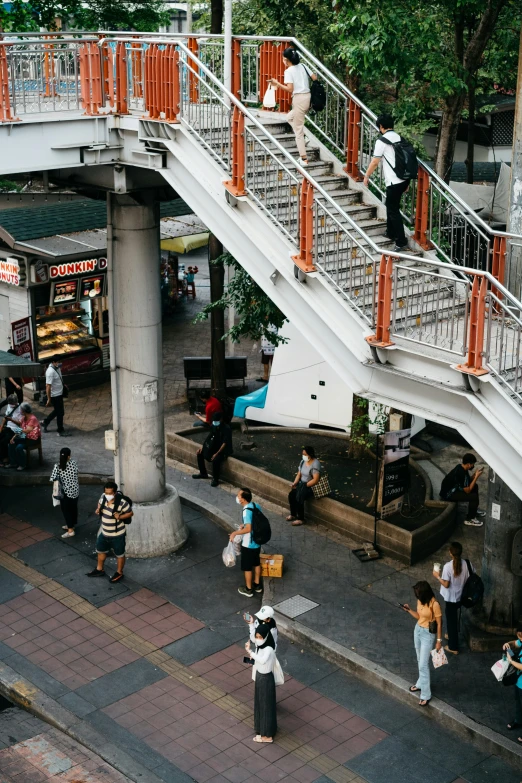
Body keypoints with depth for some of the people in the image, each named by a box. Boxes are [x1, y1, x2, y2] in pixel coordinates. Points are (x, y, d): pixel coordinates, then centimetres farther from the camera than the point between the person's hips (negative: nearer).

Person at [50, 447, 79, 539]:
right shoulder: (74, 463, -11)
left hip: (66, 492, -4)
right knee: (73, 507, 22)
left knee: (66, 510, 9)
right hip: (75, 490, 4)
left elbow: (52, 479, -20)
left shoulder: (57, 466, -18)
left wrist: (59, 479, -1)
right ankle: (71, 525, 40)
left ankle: (70, 530, 10)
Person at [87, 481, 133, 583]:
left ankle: (119, 573, 38)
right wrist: (98, 509, -6)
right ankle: (99, 569, 49)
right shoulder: (103, 497, -11)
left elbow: (130, 513, -14)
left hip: (117, 535, -7)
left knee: (119, 554, 16)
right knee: (101, 551, 26)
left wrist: (120, 517, -29)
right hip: (104, 533, 7)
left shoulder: (121, 502, -28)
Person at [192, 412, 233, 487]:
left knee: (215, 460, -35)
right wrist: (202, 447, -2)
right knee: (200, 453, -2)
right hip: (214, 447, 8)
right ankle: (203, 473, 13)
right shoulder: (213, 426, 0)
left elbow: (225, 443, -24)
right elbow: (209, 437, 10)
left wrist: (217, 453, -30)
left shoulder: (226, 429, -22)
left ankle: (215, 479, -15)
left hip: (223, 450, -8)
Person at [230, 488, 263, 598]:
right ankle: (257, 585, 38)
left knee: (247, 567, 10)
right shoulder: (256, 506, -3)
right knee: (256, 563, 23)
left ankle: (248, 589, 24)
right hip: (257, 541, 8)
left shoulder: (247, 511, -29)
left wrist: (235, 533, -21)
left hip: (248, 544, -8)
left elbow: (248, 529, -32)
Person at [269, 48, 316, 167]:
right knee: (289, 118, 27)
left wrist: (277, 84, -9)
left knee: (298, 129, 0)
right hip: (308, 97, 7)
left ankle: (304, 158, -1)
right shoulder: (302, 66, 10)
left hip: (299, 98, -7)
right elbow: (314, 78, 10)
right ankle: (301, 140, 17)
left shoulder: (289, 71, -9)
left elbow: (290, 89, -17)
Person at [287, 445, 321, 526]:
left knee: (299, 498, -26)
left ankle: (300, 519, -11)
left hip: (311, 486, -8)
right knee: (291, 494, -13)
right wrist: (295, 483, -6)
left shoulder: (315, 464, -21)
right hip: (302, 484, 8)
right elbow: (299, 474, 10)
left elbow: (315, 480, -26)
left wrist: (305, 486, -23)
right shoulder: (303, 461, 5)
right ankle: (293, 515, 3)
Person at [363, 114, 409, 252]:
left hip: (394, 181, -8)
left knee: (393, 210, -1)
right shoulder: (399, 138, 12)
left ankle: (401, 242, 0)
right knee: (391, 205, 25)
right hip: (404, 179, 8)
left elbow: (374, 162, -8)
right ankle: (391, 232, 37)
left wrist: (366, 176, 9)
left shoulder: (382, 141, -10)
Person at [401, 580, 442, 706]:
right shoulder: (420, 601, -3)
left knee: (423, 664, -6)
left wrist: (439, 640, -14)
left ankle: (426, 695, 3)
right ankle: (421, 684, 40)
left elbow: (439, 623, -17)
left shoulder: (434, 604, -25)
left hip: (429, 634, -8)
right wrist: (409, 610, -1)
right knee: (420, 660, 22)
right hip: (418, 630, 8)